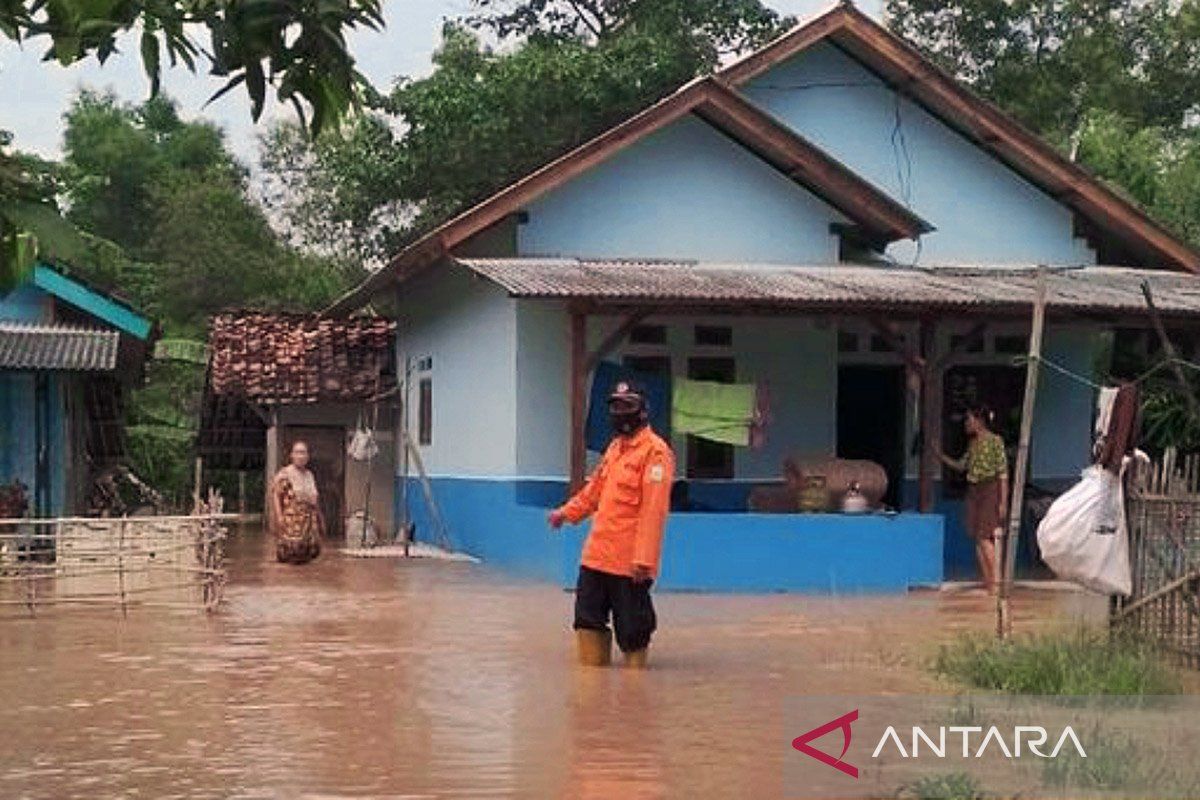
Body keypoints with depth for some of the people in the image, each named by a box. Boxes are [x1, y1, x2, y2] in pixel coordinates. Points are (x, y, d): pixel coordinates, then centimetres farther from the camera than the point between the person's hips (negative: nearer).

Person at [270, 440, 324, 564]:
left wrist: (320, 517, 21)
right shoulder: (284, 474, -2)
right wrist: (279, 516, -18)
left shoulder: (309, 475, 17)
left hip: (310, 520, 6)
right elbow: (276, 495, -9)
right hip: (291, 519, -6)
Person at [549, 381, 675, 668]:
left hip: (629, 561, -8)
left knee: (631, 626, 1)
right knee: (588, 617, 12)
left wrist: (644, 559, -22)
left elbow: (653, 510, -18)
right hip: (597, 555, 8)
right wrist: (567, 512, 22)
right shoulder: (615, 447, 14)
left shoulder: (655, 451, -13)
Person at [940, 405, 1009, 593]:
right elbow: (961, 465, 19)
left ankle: (994, 585, -6)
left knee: (985, 538, -11)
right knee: (978, 541, 6)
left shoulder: (995, 441, -8)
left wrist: (1003, 502, -15)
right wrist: (940, 455, 10)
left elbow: (1003, 473, -11)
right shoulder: (973, 443, 14)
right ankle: (986, 583, 10)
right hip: (973, 492, 8)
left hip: (990, 491, -8)